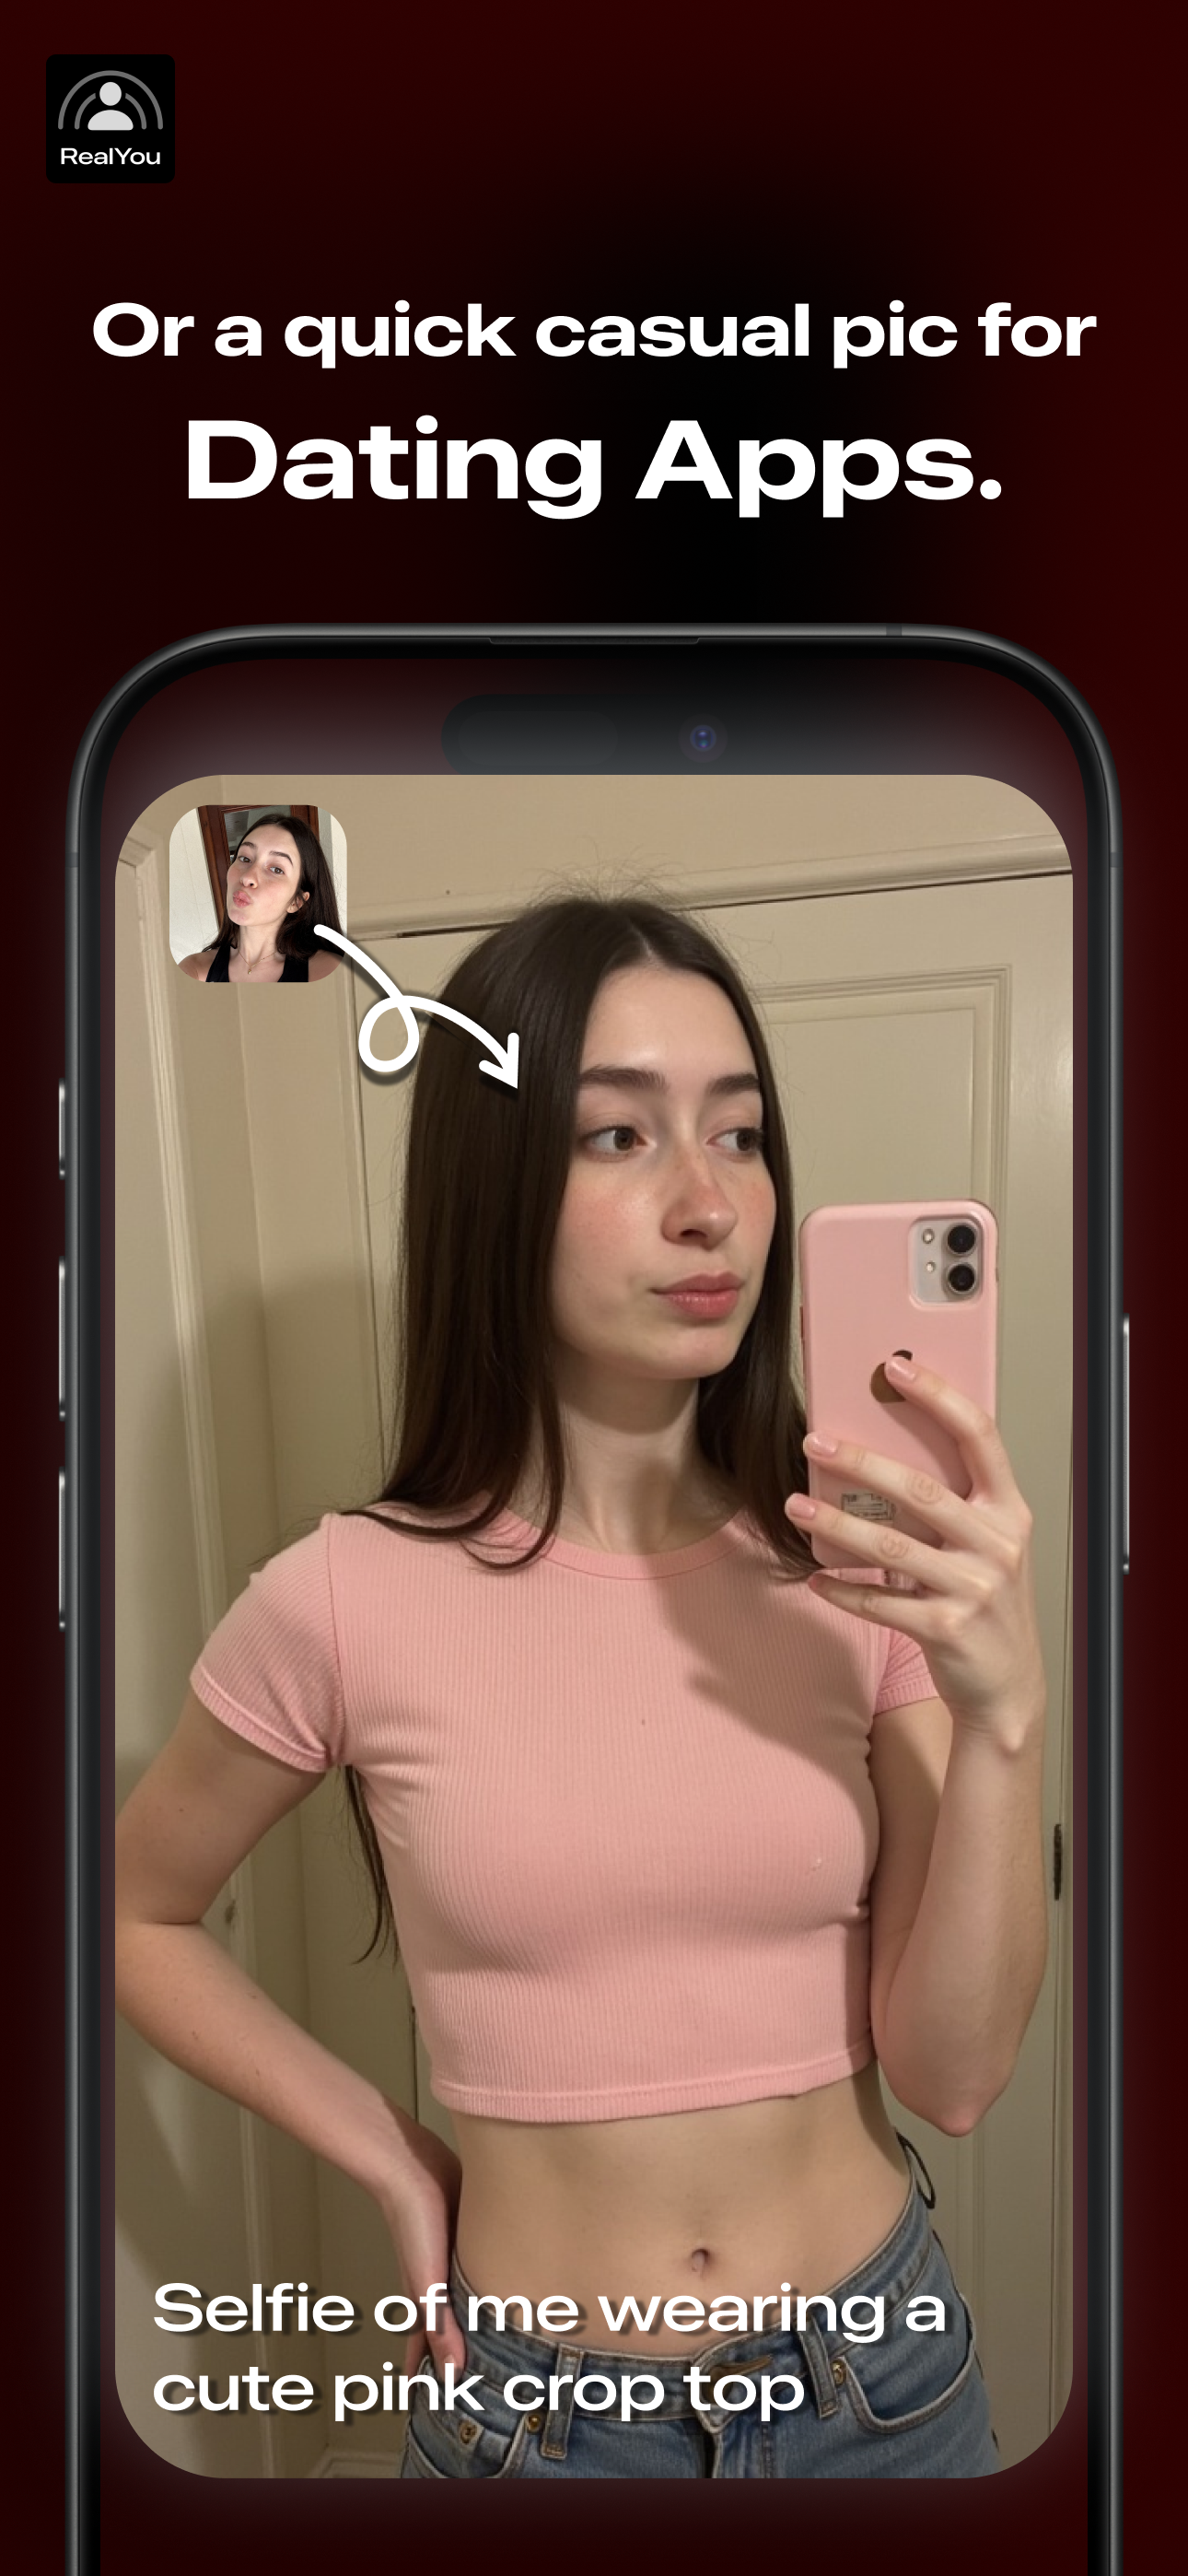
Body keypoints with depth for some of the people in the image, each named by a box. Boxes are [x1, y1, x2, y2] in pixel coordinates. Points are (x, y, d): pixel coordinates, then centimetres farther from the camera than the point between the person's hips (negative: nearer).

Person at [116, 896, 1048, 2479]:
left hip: (878, 2369, 2)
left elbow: (953, 2077, -13)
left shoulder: (871, 1575, -10)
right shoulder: (354, 1602, -15)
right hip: (537, 2408, -1)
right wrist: (389, 2159, -4)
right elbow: (133, 1918, 3)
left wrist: (1004, 1712, -26)